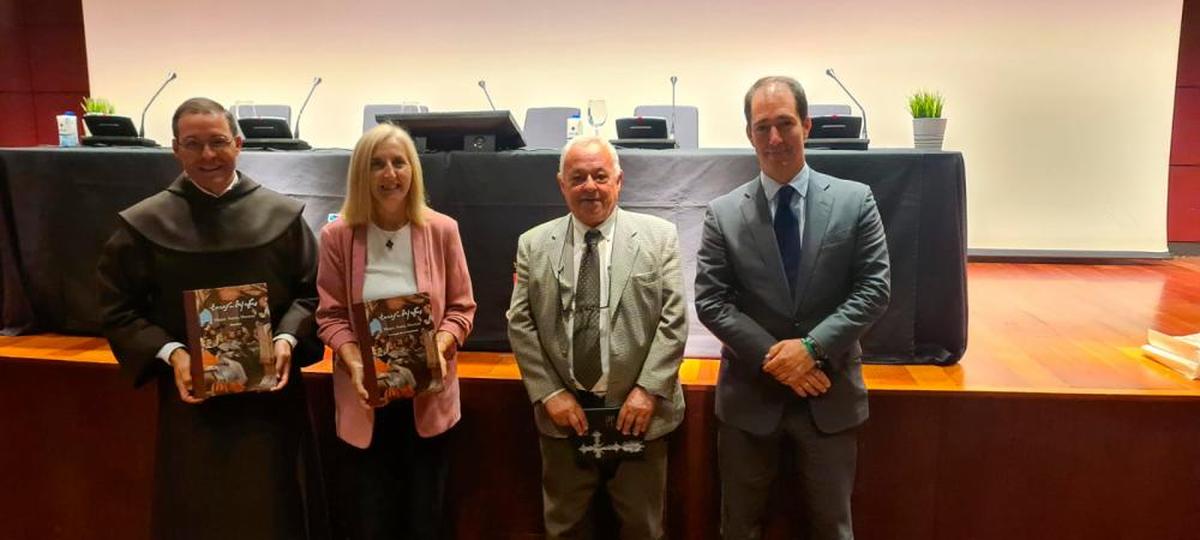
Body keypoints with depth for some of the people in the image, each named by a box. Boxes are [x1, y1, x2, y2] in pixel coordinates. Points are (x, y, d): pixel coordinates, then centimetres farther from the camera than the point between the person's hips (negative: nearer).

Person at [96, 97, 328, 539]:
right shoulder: (144, 224, -5)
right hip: (193, 398, 0)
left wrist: (288, 339, -14)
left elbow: (311, 292, 3)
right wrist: (169, 354, -15)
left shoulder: (281, 216, -3)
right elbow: (117, 311, 0)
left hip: (270, 394, 1)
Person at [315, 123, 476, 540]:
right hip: (364, 399, 0)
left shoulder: (442, 230, -3)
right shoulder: (337, 236, -4)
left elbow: (461, 307, 0)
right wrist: (353, 363, -18)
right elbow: (331, 315, -2)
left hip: (428, 397, 0)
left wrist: (440, 348, -18)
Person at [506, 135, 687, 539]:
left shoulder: (659, 237, -1)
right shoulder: (534, 245, 3)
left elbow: (674, 319, -5)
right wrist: (549, 393, -7)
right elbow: (520, 323, 1)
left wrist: (648, 390, -12)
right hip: (563, 411, 2)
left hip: (638, 408, -1)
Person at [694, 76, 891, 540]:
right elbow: (711, 302, -6)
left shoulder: (855, 200, -1)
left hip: (829, 394, 0)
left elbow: (874, 289, -6)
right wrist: (774, 359, -15)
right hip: (751, 395, 0)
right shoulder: (724, 213, -2)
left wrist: (812, 347, -17)